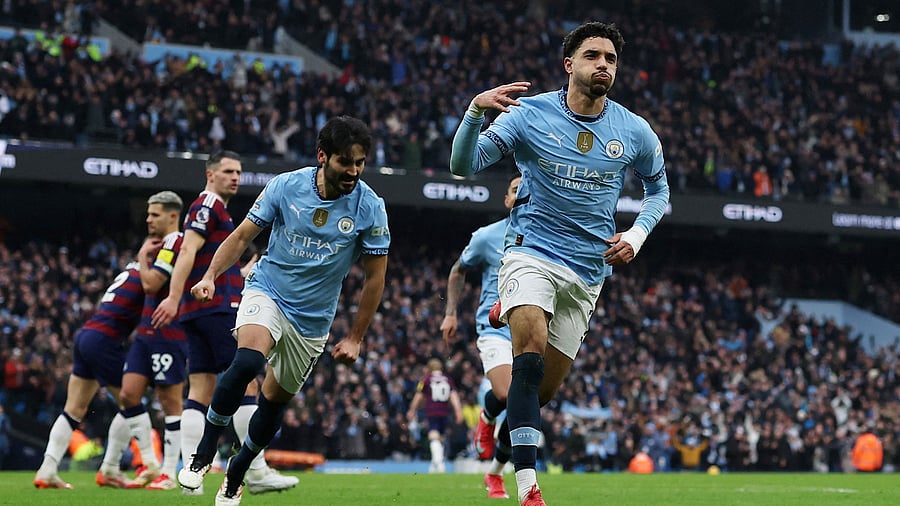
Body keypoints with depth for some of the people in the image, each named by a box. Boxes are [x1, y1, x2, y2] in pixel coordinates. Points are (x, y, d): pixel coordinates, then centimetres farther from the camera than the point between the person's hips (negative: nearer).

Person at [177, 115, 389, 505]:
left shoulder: (369, 207, -12)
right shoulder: (285, 186, -12)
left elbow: (375, 276, -3)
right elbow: (242, 236, -1)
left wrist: (355, 338, -2)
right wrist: (210, 276, -16)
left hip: (313, 320, 2)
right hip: (267, 292, -2)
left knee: (277, 399, 9)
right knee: (248, 361, -30)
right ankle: (203, 454, -17)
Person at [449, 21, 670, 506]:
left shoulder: (635, 132, 1)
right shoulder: (530, 114, -7)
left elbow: (658, 189, 19)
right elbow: (463, 165, -13)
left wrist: (636, 236, 1)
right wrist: (475, 112, -31)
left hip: (588, 270, 4)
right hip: (531, 252, -4)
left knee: (545, 388, 5)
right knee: (531, 353, -28)